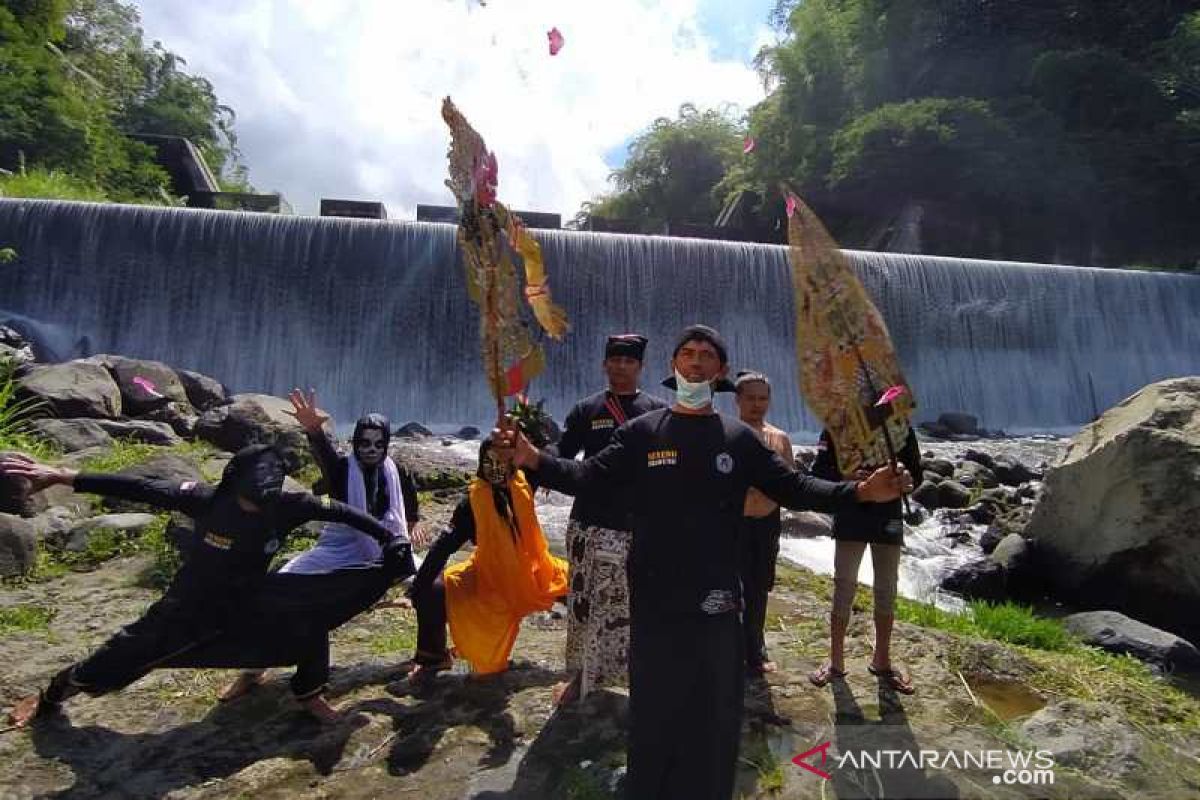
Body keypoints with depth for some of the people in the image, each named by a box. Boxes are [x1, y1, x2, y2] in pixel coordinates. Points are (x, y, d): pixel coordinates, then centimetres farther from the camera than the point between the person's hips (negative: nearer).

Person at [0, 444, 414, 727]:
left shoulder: (287, 507, -23)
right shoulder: (208, 500, -27)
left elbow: (339, 511, -18)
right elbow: (142, 489, -27)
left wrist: (390, 538, -20)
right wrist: (62, 476, -30)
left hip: (247, 605, 2)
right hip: (189, 607, -1)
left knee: (309, 630, -15)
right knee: (120, 657, 9)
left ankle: (309, 695, 14)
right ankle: (50, 696, 45)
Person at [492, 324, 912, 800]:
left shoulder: (740, 438, 5)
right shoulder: (641, 432, 2)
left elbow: (794, 488, 4)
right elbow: (587, 476, -5)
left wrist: (861, 492, -10)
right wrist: (534, 460, -22)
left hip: (717, 598, 1)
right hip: (654, 597, -1)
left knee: (716, 709, 12)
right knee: (654, 706, 11)